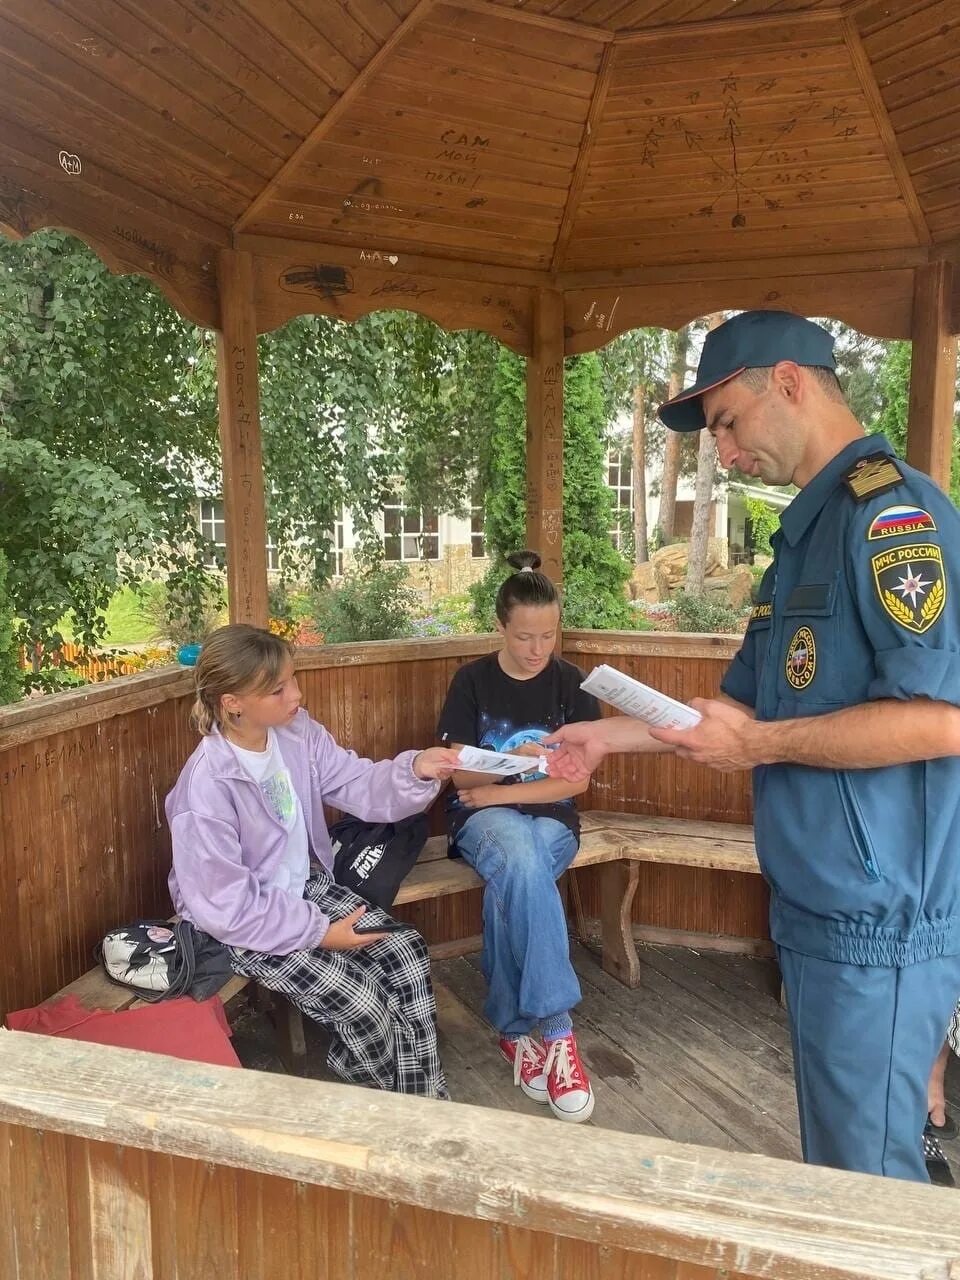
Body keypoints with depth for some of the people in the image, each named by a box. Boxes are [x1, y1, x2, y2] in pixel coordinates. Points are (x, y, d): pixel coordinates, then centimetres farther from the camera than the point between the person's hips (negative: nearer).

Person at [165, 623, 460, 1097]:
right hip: (244, 924, -6)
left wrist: (413, 771, -25)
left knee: (408, 953, -8)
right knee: (360, 999, -17)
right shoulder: (206, 786, -28)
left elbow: (358, 785, -4)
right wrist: (319, 932, -21)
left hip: (306, 888, 7)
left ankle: (424, 1099, 10)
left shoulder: (298, 732, -9)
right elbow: (226, 906, -23)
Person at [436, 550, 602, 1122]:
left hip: (550, 817, 1)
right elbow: (461, 776, -2)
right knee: (523, 866, -36)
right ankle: (555, 1029, -29)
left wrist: (502, 791, -12)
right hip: (484, 816, 0)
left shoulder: (571, 683, 1)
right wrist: (515, 760, -21)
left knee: (510, 886, -34)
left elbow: (576, 781, -3)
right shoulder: (473, 680, 0)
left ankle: (515, 1029, -19)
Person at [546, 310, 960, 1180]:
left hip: (878, 917, -9)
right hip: (819, 905, 9)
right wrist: (611, 735, 16)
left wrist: (763, 745, -17)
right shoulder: (811, 528, 15)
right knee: (833, 1153, 22)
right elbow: (745, 705, 20)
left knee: (868, 1175, 8)